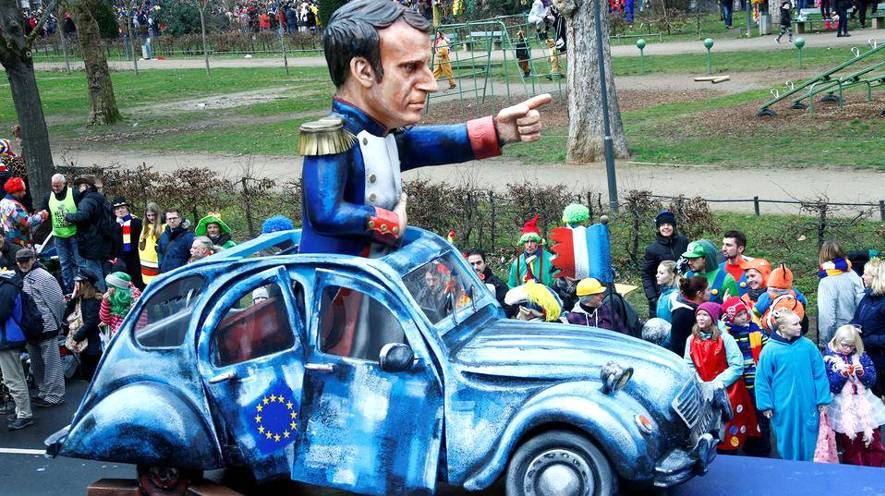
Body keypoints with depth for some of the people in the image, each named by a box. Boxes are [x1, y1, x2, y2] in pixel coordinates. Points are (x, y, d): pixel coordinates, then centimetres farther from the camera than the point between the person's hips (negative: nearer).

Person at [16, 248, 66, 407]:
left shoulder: (44, 277, -14)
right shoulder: (21, 279, 11)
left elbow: (58, 301, -12)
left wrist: (56, 322, -4)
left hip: (46, 327, -8)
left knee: (51, 362, -1)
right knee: (36, 364, 16)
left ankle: (54, 395, 5)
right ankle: (43, 392, 27)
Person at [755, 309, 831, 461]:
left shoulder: (808, 346, -3)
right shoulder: (770, 349, -9)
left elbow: (820, 374, 3)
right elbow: (762, 379, -3)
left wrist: (823, 400, 3)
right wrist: (765, 405, -3)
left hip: (808, 406, 2)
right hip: (783, 407, -2)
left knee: (808, 442, 10)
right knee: (787, 443, 10)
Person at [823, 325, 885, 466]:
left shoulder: (862, 357, 3)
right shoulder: (829, 360, -3)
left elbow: (872, 380, 1)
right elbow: (830, 386, -7)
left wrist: (862, 372, -17)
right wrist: (841, 374, -21)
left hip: (864, 404, 2)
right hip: (843, 407, -2)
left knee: (873, 442, 4)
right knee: (850, 446, 7)